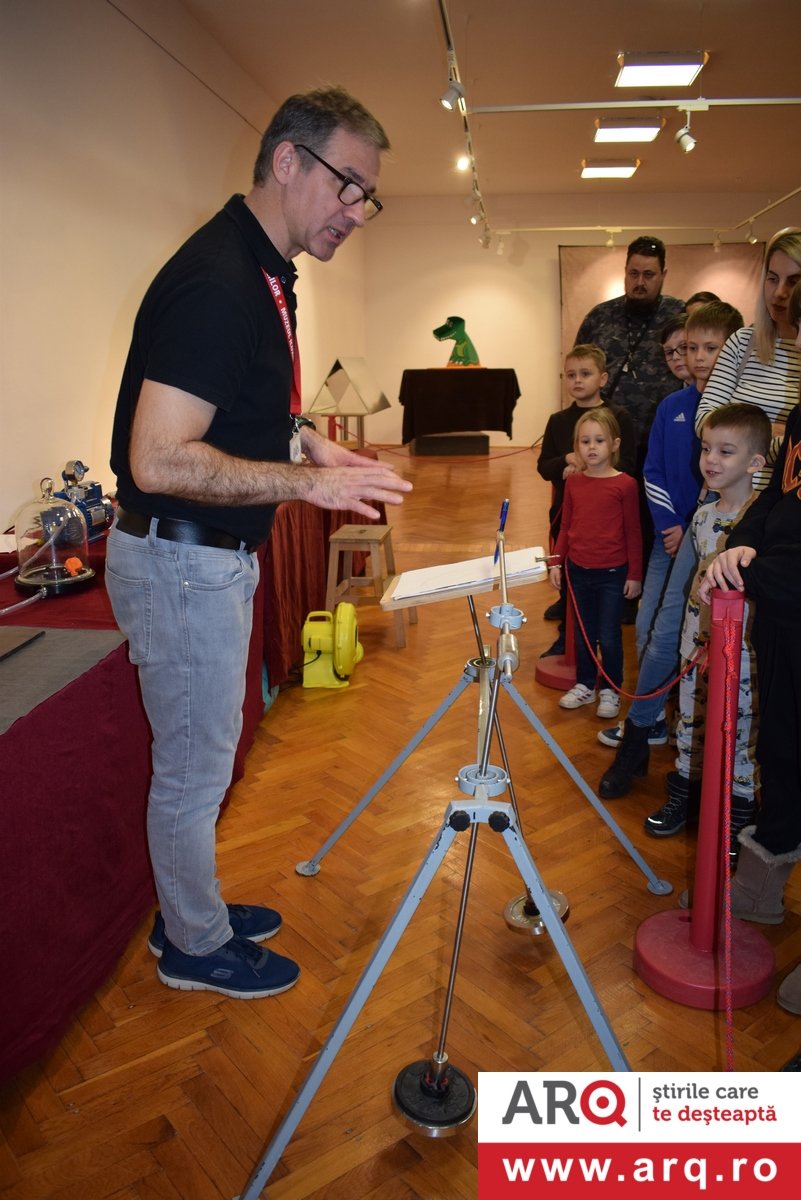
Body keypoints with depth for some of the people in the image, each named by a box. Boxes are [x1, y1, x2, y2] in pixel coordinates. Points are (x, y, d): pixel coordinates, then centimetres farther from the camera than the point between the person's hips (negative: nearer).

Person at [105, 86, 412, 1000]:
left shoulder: (263, 273, 10)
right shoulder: (217, 281, -22)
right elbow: (159, 461, -28)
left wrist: (308, 441, 6)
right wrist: (306, 481, -25)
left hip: (214, 556, 10)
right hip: (178, 559, -10)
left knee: (198, 760, 22)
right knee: (193, 769, 8)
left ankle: (188, 912, 42)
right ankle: (197, 948, 31)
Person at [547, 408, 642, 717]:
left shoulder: (625, 484, -10)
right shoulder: (573, 482, 2)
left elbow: (633, 533, -6)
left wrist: (634, 574, -4)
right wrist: (556, 562, 6)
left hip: (612, 574, -4)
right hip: (578, 571, 4)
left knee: (609, 635, 4)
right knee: (584, 633, 15)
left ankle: (611, 691, 22)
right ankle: (584, 686, 31)